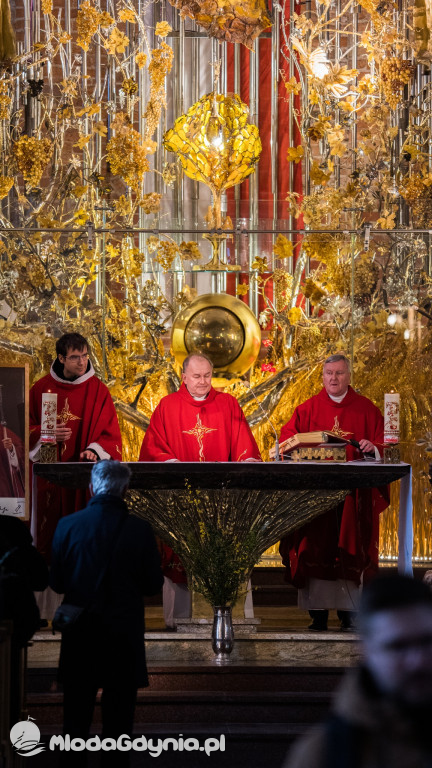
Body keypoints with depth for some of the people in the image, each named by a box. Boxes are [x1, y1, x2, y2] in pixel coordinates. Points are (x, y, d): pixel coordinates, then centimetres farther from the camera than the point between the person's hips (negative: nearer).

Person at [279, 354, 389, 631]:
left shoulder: (366, 409, 9)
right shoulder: (309, 409, 10)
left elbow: (384, 443, 6)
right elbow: (287, 439, 4)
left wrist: (373, 447, -16)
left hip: (353, 494, 0)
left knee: (351, 552, -2)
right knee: (316, 550, -3)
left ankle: (350, 614, 2)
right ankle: (318, 615, -1)